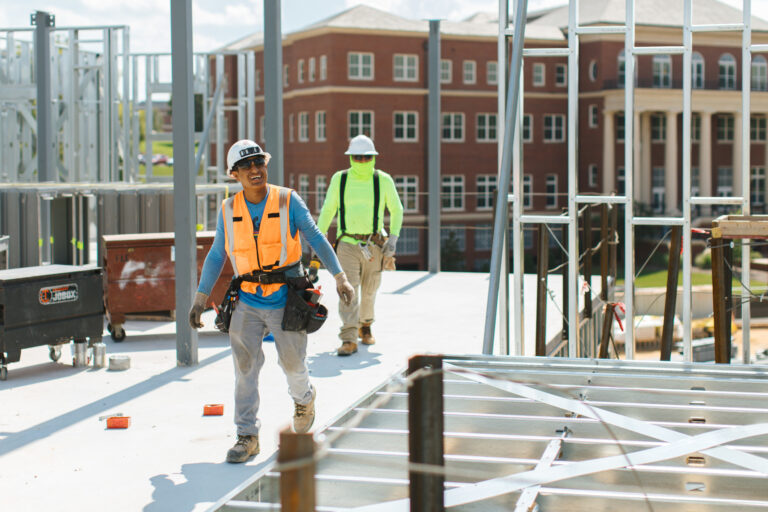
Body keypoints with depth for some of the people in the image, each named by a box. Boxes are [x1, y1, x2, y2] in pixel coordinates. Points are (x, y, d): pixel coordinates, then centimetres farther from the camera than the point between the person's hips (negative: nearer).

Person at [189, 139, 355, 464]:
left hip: (285, 300, -2)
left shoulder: (287, 201, -6)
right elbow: (216, 255, 9)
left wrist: (340, 278, -5)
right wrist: (200, 299, 7)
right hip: (247, 302, 2)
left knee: (292, 363, 10)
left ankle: (303, 398, 44)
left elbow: (316, 239, -1)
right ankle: (247, 437, 1)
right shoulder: (229, 209, 1)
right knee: (245, 367, -6)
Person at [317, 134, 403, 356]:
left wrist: (393, 238, 0)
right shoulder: (339, 180, 1)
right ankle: (349, 340, -15)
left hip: (374, 245, 1)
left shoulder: (383, 180, 0)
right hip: (347, 244, -1)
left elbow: (396, 210, 10)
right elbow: (327, 210, 12)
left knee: (369, 291, 13)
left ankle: (365, 326, 39)